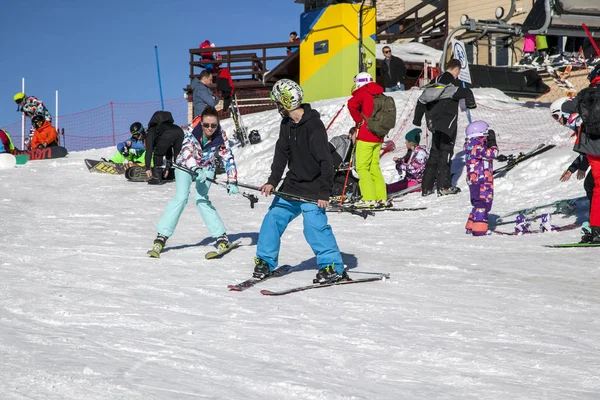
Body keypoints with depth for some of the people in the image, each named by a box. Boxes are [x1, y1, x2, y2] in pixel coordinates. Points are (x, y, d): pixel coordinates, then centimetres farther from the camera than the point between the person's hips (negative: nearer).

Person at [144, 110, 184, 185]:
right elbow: (169, 151, 47)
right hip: (180, 131, 6)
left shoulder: (150, 132, 26)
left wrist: (147, 168, 10)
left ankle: (156, 178, 10)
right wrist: (168, 168, 50)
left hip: (169, 134, -6)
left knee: (157, 153, 14)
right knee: (177, 156, 28)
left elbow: (149, 150, 12)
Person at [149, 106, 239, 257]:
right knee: (181, 198, -17)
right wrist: (196, 169, -55)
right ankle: (162, 236, -12)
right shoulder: (192, 130, -27)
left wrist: (232, 182, -26)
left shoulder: (221, 136, -21)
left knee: (201, 199, -16)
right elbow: (187, 150, -39)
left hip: (206, 168, 1)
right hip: (185, 165, -1)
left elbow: (228, 158, -18)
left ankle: (221, 236, -9)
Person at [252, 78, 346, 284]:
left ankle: (334, 268, -8)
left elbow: (325, 161, -21)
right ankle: (265, 262, 20)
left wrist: (324, 192, -23)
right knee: (273, 219, 8)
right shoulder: (287, 124, 4)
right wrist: (272, 181, -5)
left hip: (312, 190, -8)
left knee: (315, 225, -17)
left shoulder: (314, 126, -20)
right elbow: (281, 153, 7)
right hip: (291, 186, 8)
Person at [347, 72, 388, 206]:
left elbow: (352, 104, -26)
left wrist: (359, 121, -15)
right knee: (374, 167, 12)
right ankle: (381, 198, 9)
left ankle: (369, 199, -12)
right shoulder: (380, 95, 12)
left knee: (362, 167, -4)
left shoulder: (363, 93, -8)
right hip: (378, 137, 7)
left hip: (365, 136, -7)